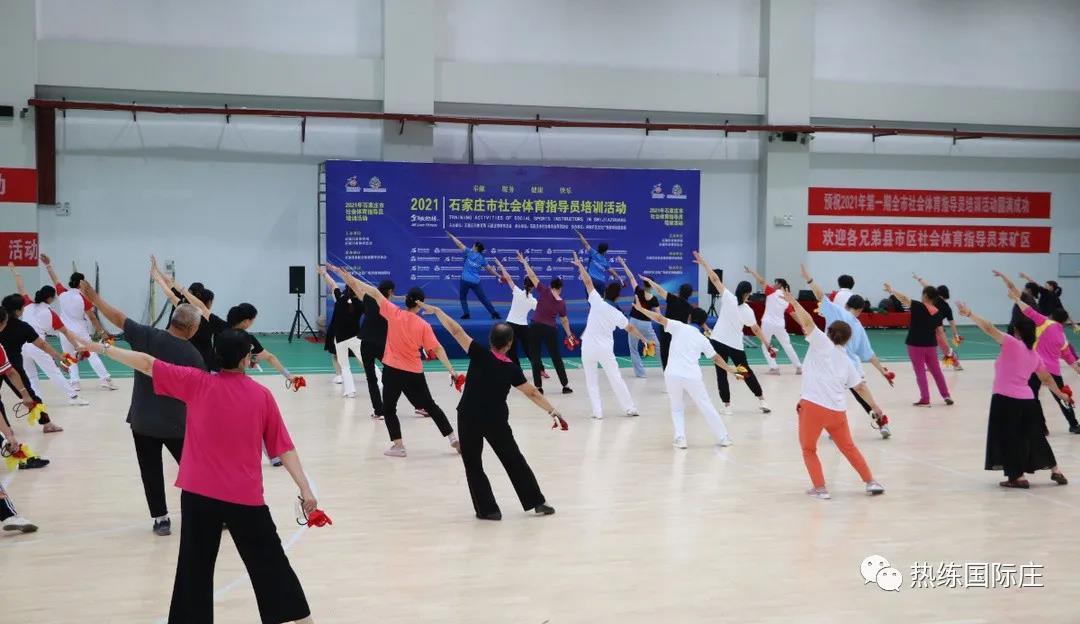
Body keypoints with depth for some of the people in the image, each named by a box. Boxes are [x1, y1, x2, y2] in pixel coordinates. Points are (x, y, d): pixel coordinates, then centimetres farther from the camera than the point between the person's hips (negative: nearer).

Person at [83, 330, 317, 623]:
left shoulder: (198, 383, -3)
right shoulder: (262, 395, -1)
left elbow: (147, 364, 1)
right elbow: (284, 448, 1)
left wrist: (103, 348, 11)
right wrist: (305, 488, 5)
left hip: (199, 493, 0)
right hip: (245, 496, 0)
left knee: (195, 570, 8)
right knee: (269, 562, 12)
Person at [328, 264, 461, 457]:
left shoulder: (394, 313, -8)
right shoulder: (424, 325, -5)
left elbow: (374, 292, -6)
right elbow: (437, 349, -8)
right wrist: (451, 370, -3)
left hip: (392, 370, -2)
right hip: (414, 373, 2)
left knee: (389, 409, 12)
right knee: (430, 406, 14)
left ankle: (398, 446, 3)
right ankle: (453, 438, 16)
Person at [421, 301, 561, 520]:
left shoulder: (480, 354, -10)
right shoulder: (512, 369, -3)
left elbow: (456, 330, -10)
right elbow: (532, 393, 2)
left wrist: (436, 310, -1)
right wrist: (552, 411, 11)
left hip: (469, 418, -2)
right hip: (496, 421, 2)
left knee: (473, 465, 11)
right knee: (514, 461, 16)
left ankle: (488, 509, 8)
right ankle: (537, 502, 21)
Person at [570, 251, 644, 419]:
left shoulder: (596, 302, -10)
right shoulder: (617, 314, -2)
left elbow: (588, 282, -8)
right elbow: (631, 329, 14)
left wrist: (579, 265, 1)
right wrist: (643, 338, 31)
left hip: (588, 347, -1)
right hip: (605, 349, 1)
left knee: (591, 381, 8)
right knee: (615, 379, 10)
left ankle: (597, 411, 0)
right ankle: (629, 408, 14)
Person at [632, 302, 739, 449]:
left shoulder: (679, 327, 7)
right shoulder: (703, 340, 15)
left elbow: (659, 318, -1)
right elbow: (716, 358, 26)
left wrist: (641, 308, 9)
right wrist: (730, 369, 42)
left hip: (672, 375, -1)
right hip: (692, 377, 1)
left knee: (677, 409, 18)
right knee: (707, 408, 14)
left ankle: (680, 438, 1)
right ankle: (723, 437, 22)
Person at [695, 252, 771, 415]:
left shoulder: (728, 298, -8)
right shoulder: (748, 311, -2)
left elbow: (715, 279, -9)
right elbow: (756, 330, 5)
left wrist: (703, 263, -5)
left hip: (718, 341, -2)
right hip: (736, 345, 2)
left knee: (721, 373, 3)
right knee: (746, 371, 17)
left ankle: (727, 405, -1)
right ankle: (761, 400, 21)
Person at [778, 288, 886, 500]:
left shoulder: (823, 344, 5)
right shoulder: (846, 360, 19)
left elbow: (808, 321, -4)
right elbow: (860, 386, 20)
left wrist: (792, 301, 6)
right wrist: (874, 406, 31)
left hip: (813, 406, -5)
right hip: (837, 410, 5)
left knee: (809, 449, 12)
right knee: (849, 447, 24)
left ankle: (820, 488, 6)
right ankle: (871, 482, 25)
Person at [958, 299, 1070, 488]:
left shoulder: (1012, 344, -8)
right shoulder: (1034, 355, 13)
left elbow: (989, 328, -17)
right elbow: (1046, 379, 24)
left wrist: (969, 314, -15)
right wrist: (1060, 394, 39)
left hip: (1006, 401, -7)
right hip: (1027, 401, 7)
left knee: (1008, 440, 4)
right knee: (1033, 437, 21)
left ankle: (1018, 478, 6)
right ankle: (1056, 472, 30)